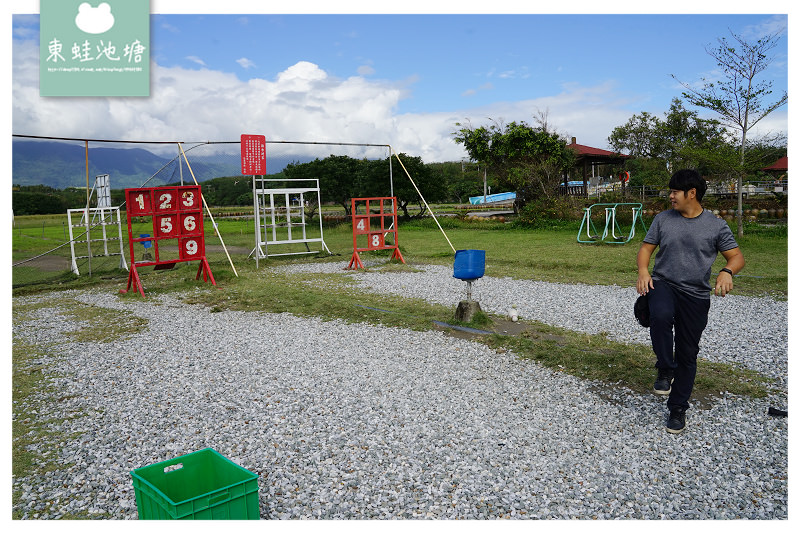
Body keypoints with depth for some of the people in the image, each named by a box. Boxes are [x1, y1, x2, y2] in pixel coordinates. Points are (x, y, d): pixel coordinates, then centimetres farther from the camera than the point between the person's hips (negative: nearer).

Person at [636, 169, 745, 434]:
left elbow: (737, 256, 2)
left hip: (696, 295, 0)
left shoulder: (716, 225, 0)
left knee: (687, 355, 6)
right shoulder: (663, 219, 5)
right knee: (661, 316, -36)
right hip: (663, 284, 0)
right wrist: (643, 271, -14)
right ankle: (666, 369, -12)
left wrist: (727, 271, -22)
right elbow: (646, 248, 7)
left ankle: (678, 408, 23)